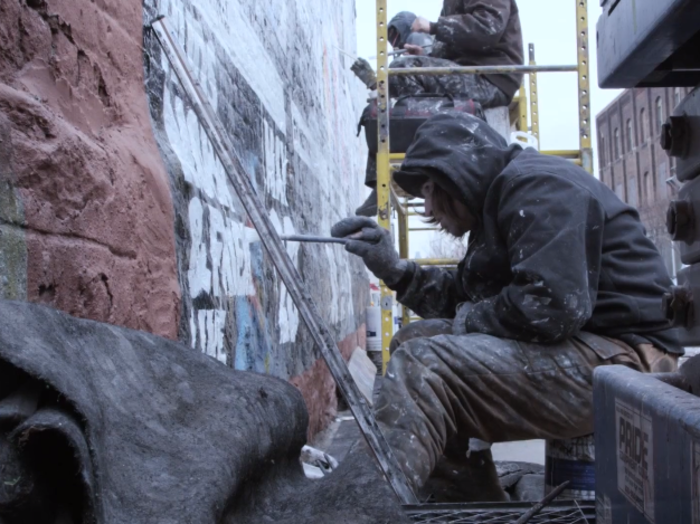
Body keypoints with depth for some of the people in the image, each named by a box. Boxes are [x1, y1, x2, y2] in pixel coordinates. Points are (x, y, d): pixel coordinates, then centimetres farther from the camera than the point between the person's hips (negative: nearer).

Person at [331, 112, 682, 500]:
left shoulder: (537, 186, -12)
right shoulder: (500, 198, 19)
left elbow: (547, 307, -26)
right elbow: (464, 298, 16)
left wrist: (466, 321, -10)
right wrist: (396, 271, 6)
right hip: (580, 347, 11)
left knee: (420, 366, -24)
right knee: (413, 343, 9)